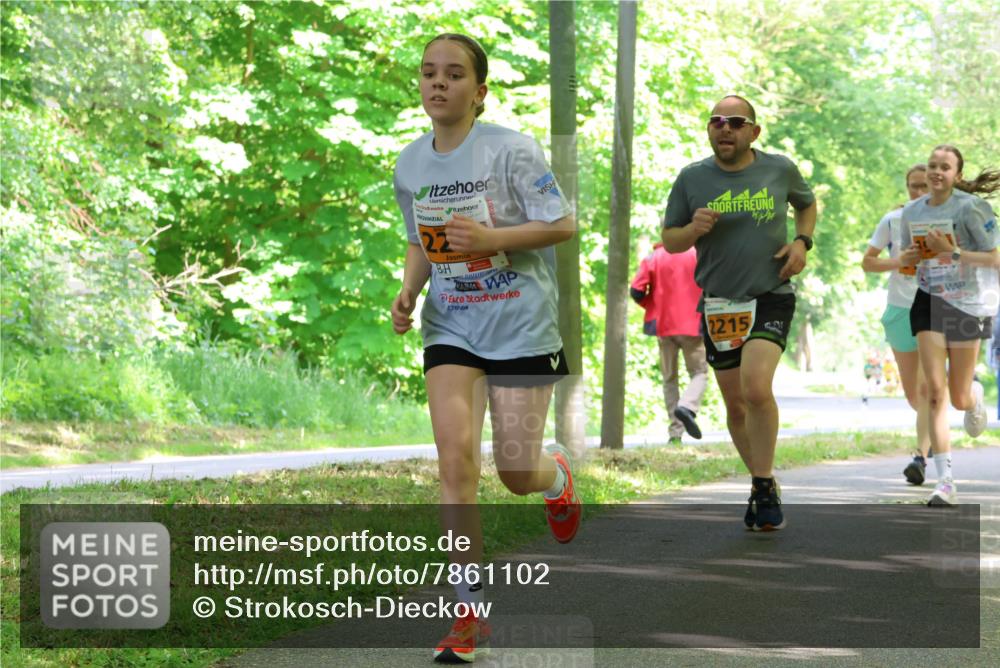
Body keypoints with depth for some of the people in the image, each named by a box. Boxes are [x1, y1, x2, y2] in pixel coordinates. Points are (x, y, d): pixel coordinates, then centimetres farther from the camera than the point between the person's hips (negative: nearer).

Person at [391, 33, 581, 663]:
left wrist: (492, 239, -24)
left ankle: (558, 474, 42)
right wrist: (408, 291, -2)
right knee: (455, 459, -12)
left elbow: (563, 225, -12)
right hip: (451, 327, 4)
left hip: (521, 326, -3)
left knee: (517, 474, 1)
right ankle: (473, 611, -4)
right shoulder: (409, 165, 3)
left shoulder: (512, 149, -14)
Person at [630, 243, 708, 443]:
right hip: (692, 325, -2)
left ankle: (675, 432, 3)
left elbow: (636, 291, -5)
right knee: (699, 372, 6)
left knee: (669, 378, 11)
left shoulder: (653, 258, 2)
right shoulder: (697, 255, -1)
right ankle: (687, 406, -25)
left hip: (663, 326, 2)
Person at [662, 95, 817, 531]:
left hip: (771, 297, -2)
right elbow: (669, 240, 8)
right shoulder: (692, 178, 1)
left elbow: (807, 203, 22)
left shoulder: (780, 169, 1)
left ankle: (764, 487, -8)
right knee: (736, 405, 9)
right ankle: (762, 483, 30)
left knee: (756, 389, -23)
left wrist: (802, 241, 3)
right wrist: (693, 229, -14)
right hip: (718, 304, 2)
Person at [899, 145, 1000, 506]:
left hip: (968, 303, -3)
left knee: (959, 399, 4)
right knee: (935, 390, -12)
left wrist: (953, 252, -24)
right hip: (929, 302, 3)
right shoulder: (911, 212, 4)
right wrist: (907, 258, -5)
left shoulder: (971, 207, -10)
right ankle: (945, 482, -14)